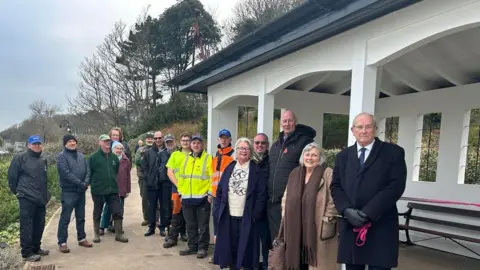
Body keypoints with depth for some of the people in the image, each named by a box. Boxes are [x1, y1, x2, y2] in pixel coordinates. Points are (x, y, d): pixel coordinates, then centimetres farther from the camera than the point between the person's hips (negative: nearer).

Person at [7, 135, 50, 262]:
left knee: (39, 225, 12)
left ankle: (36, 248, 25)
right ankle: (27, 253, 3)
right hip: (27, 198, -7)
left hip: (41, 198, 7)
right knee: (27, 226, -4)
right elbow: (11, 176, -4)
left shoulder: (43, 160, 15)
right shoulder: (20, 157, -6)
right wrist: (17, 191, 2)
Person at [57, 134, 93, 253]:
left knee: (81, 217, 14)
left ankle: (82, 238, 25)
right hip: (68, 191, -6)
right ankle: (62, 242, 9)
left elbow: (87, 171, 10)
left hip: (81, 191, 6)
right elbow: (66, 173, -18)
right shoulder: (62, 156, -8)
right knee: (65, 218, -1)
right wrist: (80, 183, -19)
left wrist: (86, 182, -9)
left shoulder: (81, 156, 12)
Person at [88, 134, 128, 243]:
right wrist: (92, 184, -4)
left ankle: (119, 234, 11)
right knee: (97, 214, 12)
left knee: (117, 212, 2)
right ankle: (96, 234, 27)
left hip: (113, 190, 3)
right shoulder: (93, 157, -6)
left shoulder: (114, 157, 7)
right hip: (98, 191, -3)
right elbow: (89, 173, -5)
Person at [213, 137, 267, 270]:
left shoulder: (256, 170, -2)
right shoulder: (229, 168, 9)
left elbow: (261, 194, -7)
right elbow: (220, 191, 9)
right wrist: (218, 210, 1)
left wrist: (255, 215, -13)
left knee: (246, 247, 4)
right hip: (229, 216, 4)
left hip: (247, 217, -3)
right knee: (231, 246, 11)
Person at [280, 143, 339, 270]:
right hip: (296, 229, 5)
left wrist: (327, 220, -12)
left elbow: (333, 200, -10)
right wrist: (286, 217, 9)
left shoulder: (328, 174, -5)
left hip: (318, 229, -5)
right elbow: (286, 199, 15)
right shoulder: (295, 174, 11)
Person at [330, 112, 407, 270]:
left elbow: (396, 186, -8)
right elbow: (335, 186, 9)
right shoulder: (343, 156, 15)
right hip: (350, 225, 4)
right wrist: (347, 210, -10)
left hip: (381, 226, -3)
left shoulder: (394, 152, 2)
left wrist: (368, 212, -14)